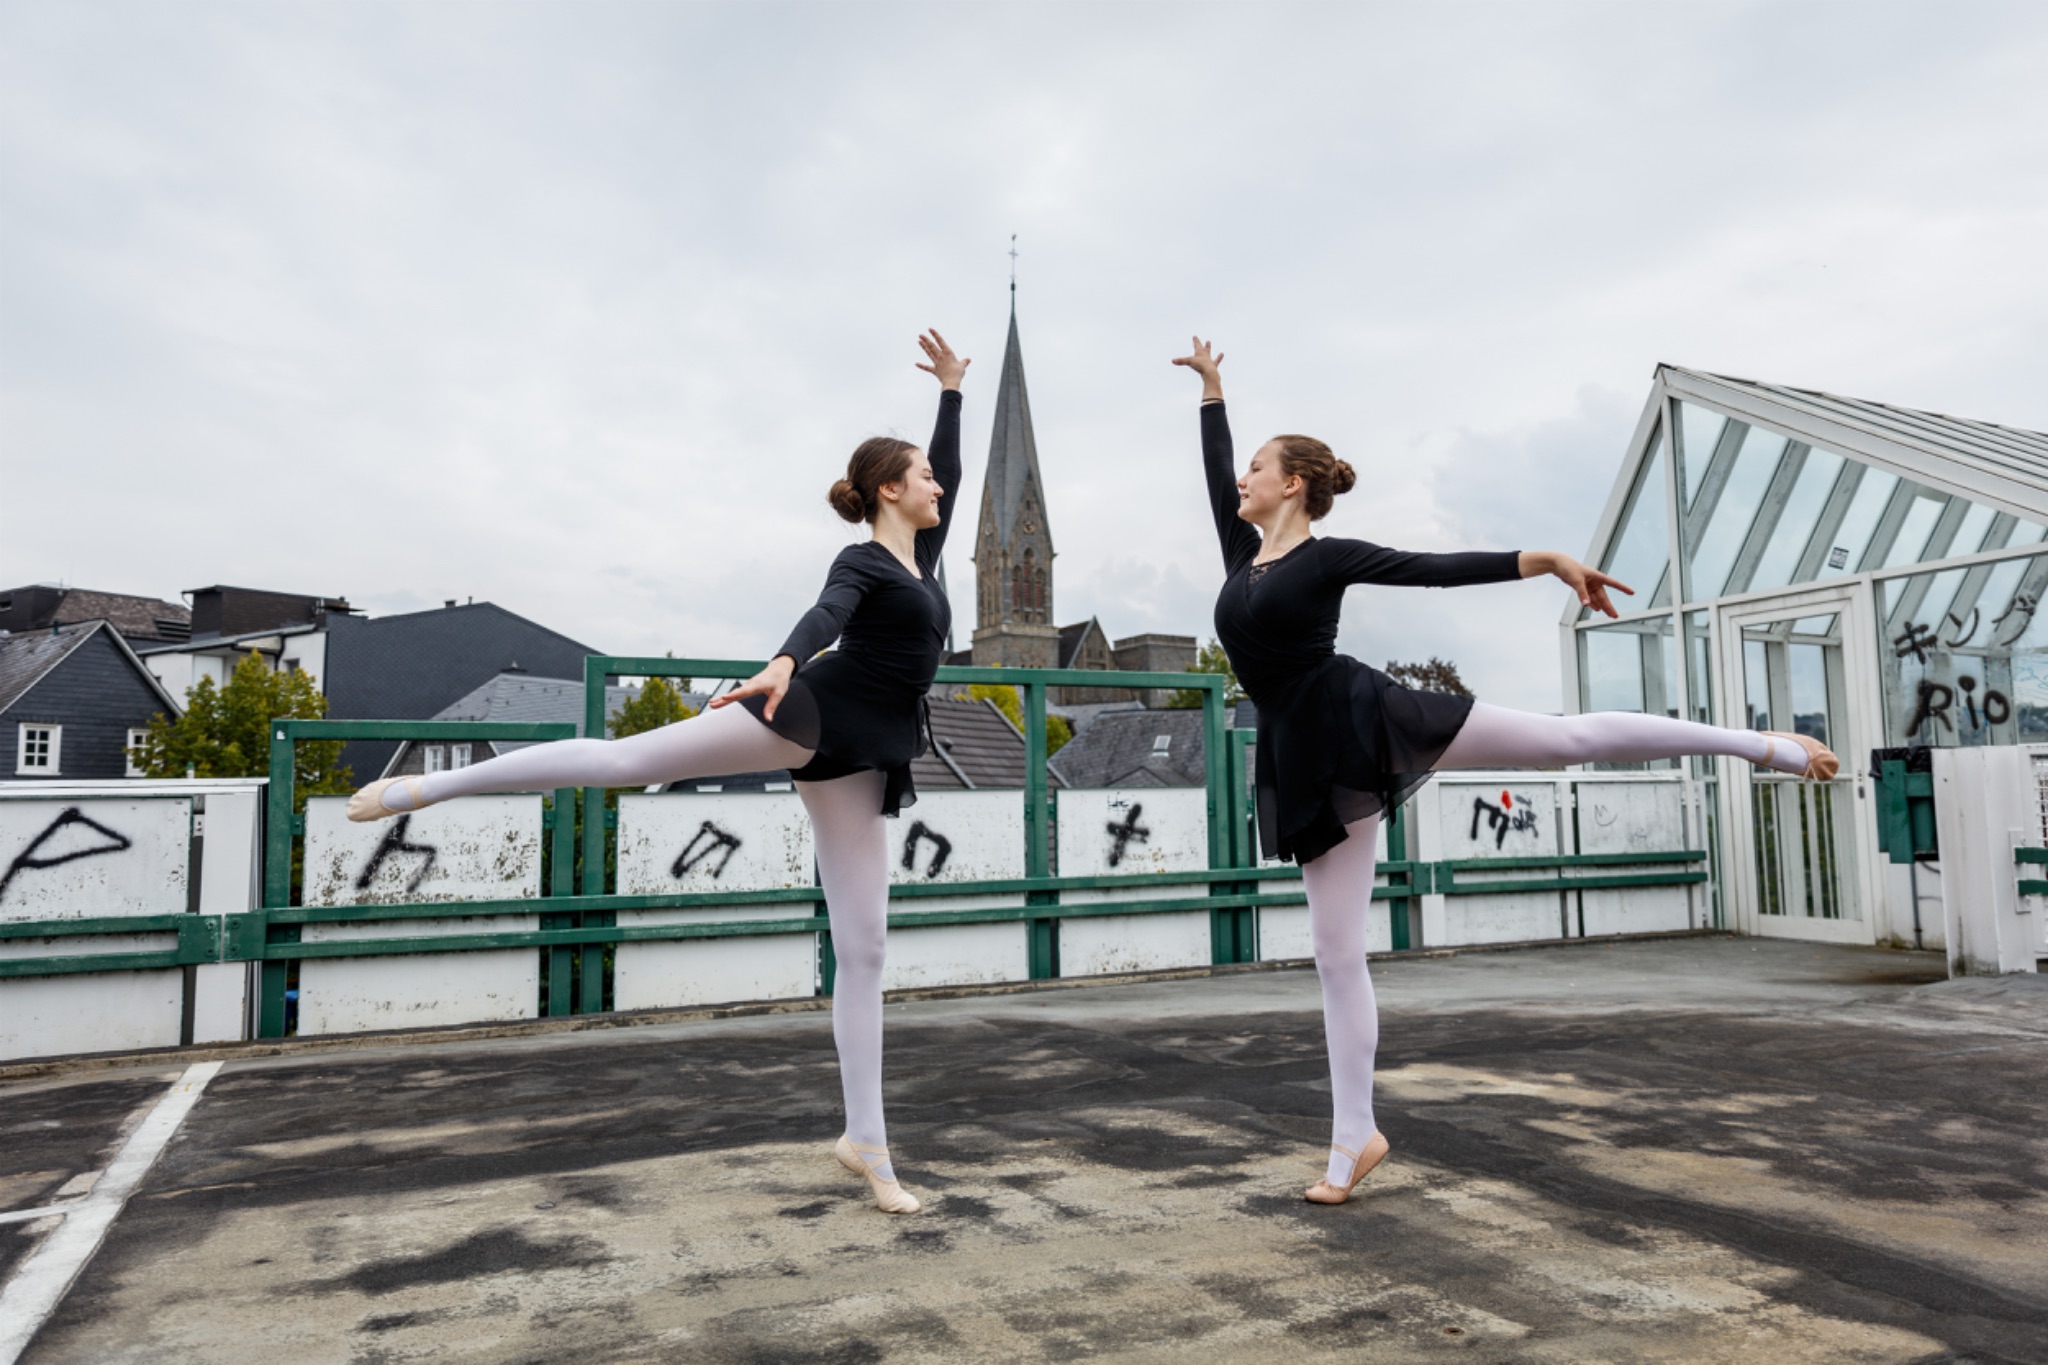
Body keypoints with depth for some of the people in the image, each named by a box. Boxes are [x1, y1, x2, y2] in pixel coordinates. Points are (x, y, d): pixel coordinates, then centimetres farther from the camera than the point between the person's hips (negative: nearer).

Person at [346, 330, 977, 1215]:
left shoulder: (920, 554, 19)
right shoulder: (862, 563, -3)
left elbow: (952, 474, 32)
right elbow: (826, 615, -26)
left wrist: (952, 390, 33)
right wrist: (782, 664, -45)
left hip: (860, 760, 6)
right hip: (812, 716, -6)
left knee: (864, 949, 2)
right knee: (626, 758, -14)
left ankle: (865, 1142, 6)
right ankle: (424, 786, 2)